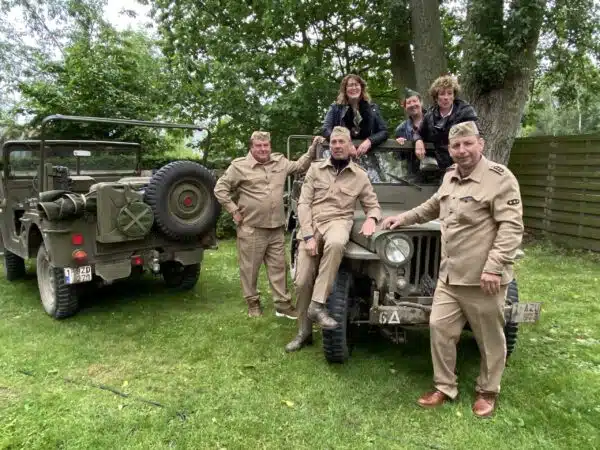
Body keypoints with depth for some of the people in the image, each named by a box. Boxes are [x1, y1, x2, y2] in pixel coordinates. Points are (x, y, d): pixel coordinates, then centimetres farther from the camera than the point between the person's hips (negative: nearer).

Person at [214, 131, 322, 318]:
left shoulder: (280, 161, 10)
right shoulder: (239, 166, -5)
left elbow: (300, 166, 23)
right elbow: (220, 189, -2)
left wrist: (313, 148, 11)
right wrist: (234, 211, -6)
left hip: (276, 228, 4)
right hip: (251, 228, -4)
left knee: (278, 267, 9)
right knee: (250, 268, 6)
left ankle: (283, 304, 18)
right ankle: (253, 302, 23)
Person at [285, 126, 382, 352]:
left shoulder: (360, 175, 10)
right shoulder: (315, 169, 9)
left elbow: (373, 205, 15)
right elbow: (303, 203, 2)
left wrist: (371, 219, -11)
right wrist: (308, 236, -11)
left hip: (338, 221, -1)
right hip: (311, 224, 2)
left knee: (335, 244, -40)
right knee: (302, 281, -5)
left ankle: (317, 305, -30)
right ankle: (304, 332, 15)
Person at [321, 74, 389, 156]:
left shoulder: (372, 108, 13)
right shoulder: (335, 108, 10)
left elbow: (384, 131, 9)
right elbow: (325, 130, 0)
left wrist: (369, 141, -11)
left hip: (368, 154, 1)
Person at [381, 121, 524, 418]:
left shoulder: (500, 178, -11)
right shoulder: (450, 176, 12)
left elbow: (511, 227, -17)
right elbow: (433, 207, 30)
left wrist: (494, 266, -24)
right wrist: (403, 218, 27)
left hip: (483, 277, -6)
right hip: (449, 275, 7)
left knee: (489, 338, 10)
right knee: (440, 327, 7)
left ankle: (487, 392, 31)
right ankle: (444, 387, 24)